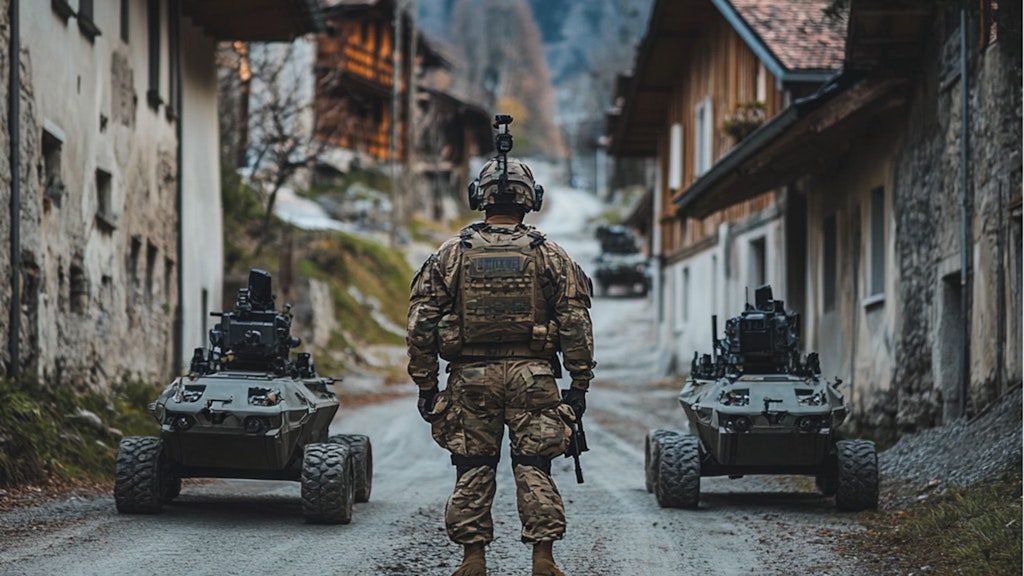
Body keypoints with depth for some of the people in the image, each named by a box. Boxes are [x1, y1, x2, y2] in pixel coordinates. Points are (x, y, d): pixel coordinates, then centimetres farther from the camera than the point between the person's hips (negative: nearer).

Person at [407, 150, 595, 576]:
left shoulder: (451, 255, 3)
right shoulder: (551, 256, 2)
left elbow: (421, 325, 1)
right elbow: (576, 325, -1)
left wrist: (426, 386, 7)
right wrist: (580, 384, 5)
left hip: (471, 379, 0)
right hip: (532, 378, 0)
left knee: (473, 472, 7)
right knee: (534, 470, 4)